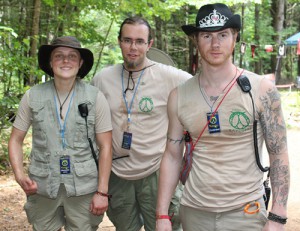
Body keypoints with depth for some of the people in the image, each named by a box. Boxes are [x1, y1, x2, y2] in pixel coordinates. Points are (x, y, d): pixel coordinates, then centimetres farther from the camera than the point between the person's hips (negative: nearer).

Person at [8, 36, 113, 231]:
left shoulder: (96, 98, -4)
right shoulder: (33, 96, 0)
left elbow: (105, 147, -2)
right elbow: (16, 140, 8)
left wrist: (102, 192, -5)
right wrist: (19, 174, -8)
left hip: (84, 189, -1)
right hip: (42, 187, 1)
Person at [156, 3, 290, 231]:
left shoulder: (261, 90, -7)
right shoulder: (179, 96, 0)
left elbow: (279, 154, -6)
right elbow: (172, 156, 4)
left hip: (246, 212, -2)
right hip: (193, 212, 3)